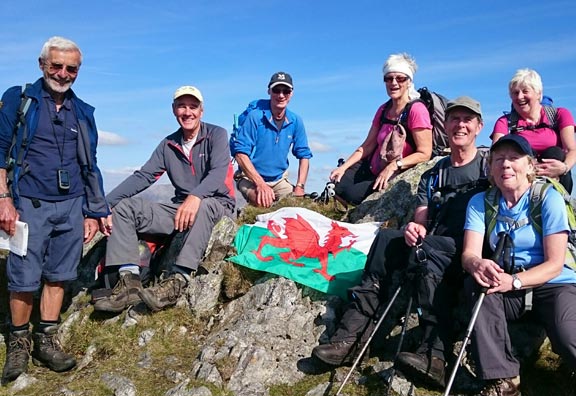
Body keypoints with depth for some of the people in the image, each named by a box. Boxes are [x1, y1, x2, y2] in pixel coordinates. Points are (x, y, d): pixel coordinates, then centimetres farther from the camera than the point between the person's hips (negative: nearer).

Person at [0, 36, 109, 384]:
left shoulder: (83, 112, 14)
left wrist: (92, 212, 13)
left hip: (72, 205, 4)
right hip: (30, 203, -3)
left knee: (58, 275, 7)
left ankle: (47, 341, 20)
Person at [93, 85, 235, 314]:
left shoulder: (216, 135, -2)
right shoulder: (169, 144, 12)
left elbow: (218, 172, -20)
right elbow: (142, 177, 2)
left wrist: (195, 197, -41)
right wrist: (104, 204, -12)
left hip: (217, 207, -5)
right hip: (180, 208, 5)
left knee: (203, 206, -40)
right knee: (124, 207, -9)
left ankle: (176, 281, -44)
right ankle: (129, 281, -24)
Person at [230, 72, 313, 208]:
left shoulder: (295, 121, 1)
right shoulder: (255, 117, -13)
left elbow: (304, 155, 6)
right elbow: (240, 152, -18)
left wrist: (299, 187, -7)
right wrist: (260, 184, -26)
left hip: (279, 180, 5)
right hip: (250, 178, -5)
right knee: (264, 204, -34)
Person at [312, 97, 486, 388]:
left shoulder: (490, 167, 11)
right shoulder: (432, 176, 22)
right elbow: (421, 221, 11)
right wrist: (413, 229, -15)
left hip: (471, 253, -4)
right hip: (433, 252, 4)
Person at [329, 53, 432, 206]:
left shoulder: (416, 110, -17)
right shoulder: (383, 109, 7)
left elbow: (424, 154, -20)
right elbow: (368, 145, 6)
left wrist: (394, 165, -30)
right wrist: (343, 167, -4)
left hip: (398, 176, -7)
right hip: (372, 169, 7)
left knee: (352, 194, -22)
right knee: (338, 185, -10)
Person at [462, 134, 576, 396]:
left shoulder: (549, 199, -7)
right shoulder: (480, 202, 1)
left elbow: (554, 264, -12)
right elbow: (469, 253, -10)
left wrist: (514, 281, -29)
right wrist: (477, 264, -35)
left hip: (553, 286, -3)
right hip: (508, 289, 3)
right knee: (476, 285, -29)